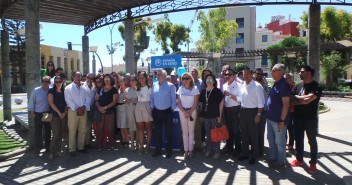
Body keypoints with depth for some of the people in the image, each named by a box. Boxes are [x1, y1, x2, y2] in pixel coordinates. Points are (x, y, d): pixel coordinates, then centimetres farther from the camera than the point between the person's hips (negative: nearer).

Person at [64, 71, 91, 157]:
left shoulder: (84, 88, 11)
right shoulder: (68, 88, -1)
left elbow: (88, 99, 7)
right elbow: (68, 100, -9)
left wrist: (83, 107, -10)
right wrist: (77, 108, -15)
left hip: (83, 111, 4)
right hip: (73, 111, -4)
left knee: (82, 131, 10)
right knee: (72, 131, -2)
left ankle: (81, 147, 22)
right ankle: (72, 149, 6)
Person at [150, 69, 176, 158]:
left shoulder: (170, 86, -6)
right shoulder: (154, 85, 6)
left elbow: (173, 98, -3)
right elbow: (152, 97, 11)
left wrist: (172, 108, -5)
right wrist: (152, 107, 7)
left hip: (167, 111, -4)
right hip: (156, 112, 4)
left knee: (169, 132, 5)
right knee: (157, 131, 12)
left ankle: (169, 151, 17)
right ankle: (158, 150, 24)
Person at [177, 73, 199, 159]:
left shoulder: (195, 89, -2)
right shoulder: (180, 89, 4)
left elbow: (195, 103, -5)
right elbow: (178, 102, 2)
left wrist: (189, 112, -12)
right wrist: (184, 112, -9)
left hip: (192, 111, -2)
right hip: (182, 111, 2)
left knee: (191, 131, 3)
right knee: (184, 131, 4)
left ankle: (190, 150, 11)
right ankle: (186, 150, 9)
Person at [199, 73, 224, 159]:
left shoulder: (217, 91, -5)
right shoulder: (203, 91, 8)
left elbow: (221, 103, -5)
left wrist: (219, 115, -8)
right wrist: (201, 114, 7)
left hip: (214, 115, -4)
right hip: (206, 115, 4)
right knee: (208, 133, 13)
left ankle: (217, 151, 12)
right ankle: (209, 149, 26)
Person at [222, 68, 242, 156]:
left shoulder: (238, 85, -9)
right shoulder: (224, 86, 10)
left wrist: (230, 94, -19)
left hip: (235, 110, -6)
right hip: (226, 109, 6)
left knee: (236, 130, 2)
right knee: (228, 129, 16)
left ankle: (238, 149, 15)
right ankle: (229, 147, 30)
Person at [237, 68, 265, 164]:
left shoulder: (257, 86, -11)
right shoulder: (242, 86, 8)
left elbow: (261, 102, -12)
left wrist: (258, 114, -16)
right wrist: (240, 111, 10)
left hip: (252, 111, -6)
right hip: (243, 111, 6)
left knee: (253, 135, 4)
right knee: (244, 134, 15)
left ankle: (254, 156, 19)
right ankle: (245, 154, 28)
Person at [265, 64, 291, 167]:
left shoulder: (284, 85, -17)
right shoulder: (276, 84, 11)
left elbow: (286, 104, -20)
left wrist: (282, 120, -20)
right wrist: (268, 115, 16)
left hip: (278, 120, -9)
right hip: (270, 118, 9)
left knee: (279, 142, 5)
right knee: (271, 139, 19)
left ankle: (281, 162, 19)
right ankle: (272, 158, 33)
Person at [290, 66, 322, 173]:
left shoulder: (316, 87, -12)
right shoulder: (298, 86, 6)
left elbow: (308, 99, -25)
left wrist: (296, 97, -10)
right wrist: (303, 100, -13)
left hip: (310, 119, -5)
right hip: (298, 118, 5)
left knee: (312, 141, 9)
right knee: (298, 139, 14)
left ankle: (313, 163, 21)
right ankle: (299, 159, 30)